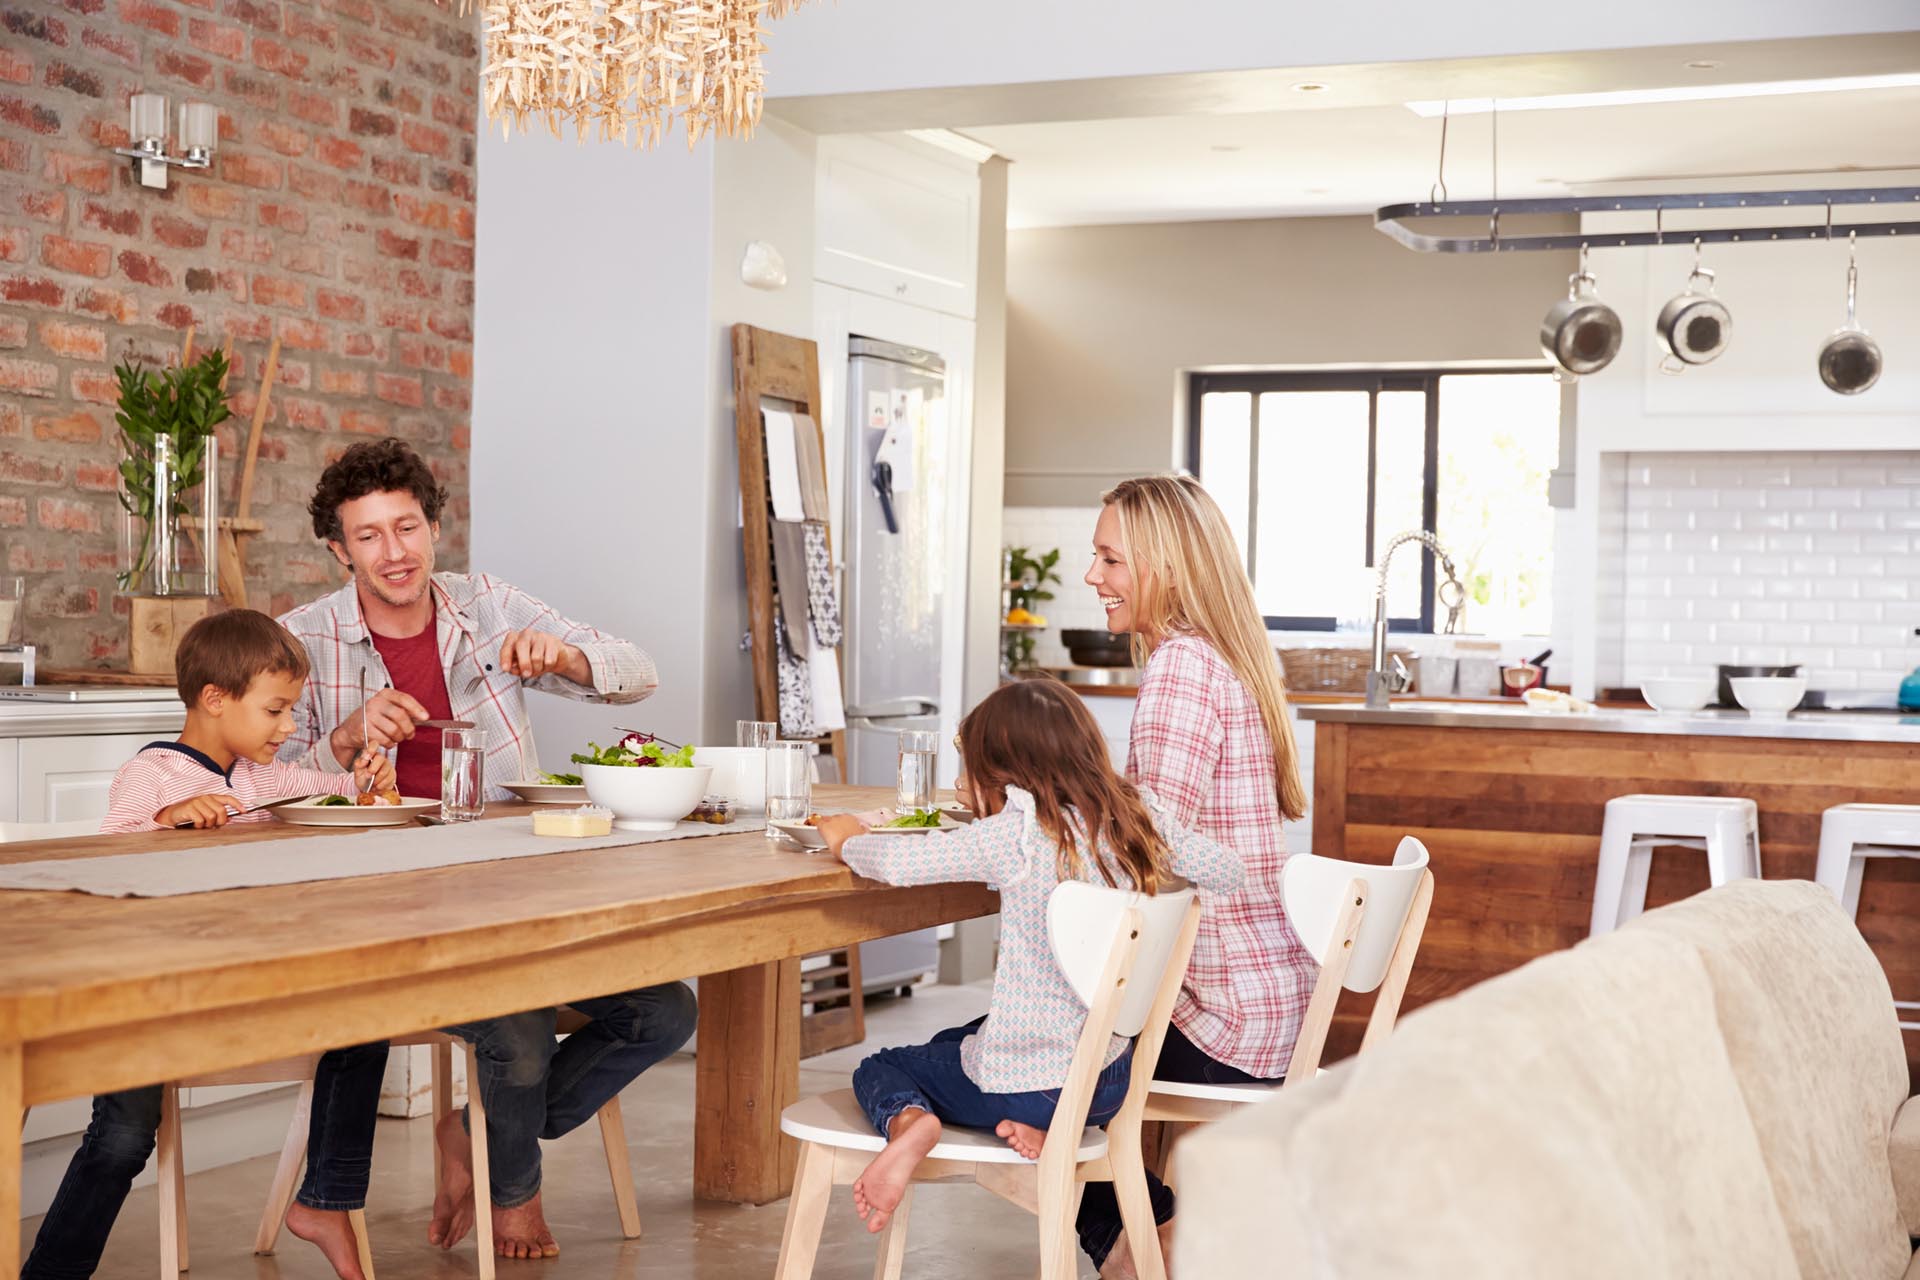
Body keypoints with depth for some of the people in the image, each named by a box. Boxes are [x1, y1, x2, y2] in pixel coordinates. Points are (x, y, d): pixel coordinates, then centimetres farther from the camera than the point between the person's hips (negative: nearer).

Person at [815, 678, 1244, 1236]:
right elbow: (1224, 870, 7)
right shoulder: (1139, 815, -4)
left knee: (877, 1068, 20)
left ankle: (909, 1122, -13)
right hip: (1111, 1086, 5)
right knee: (951, 1041, 33)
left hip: (1022, 1082, -5)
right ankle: (1042, 1129, 6)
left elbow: (897, 863, -23)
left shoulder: (1017, 836, -19)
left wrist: (849, 839, 0)